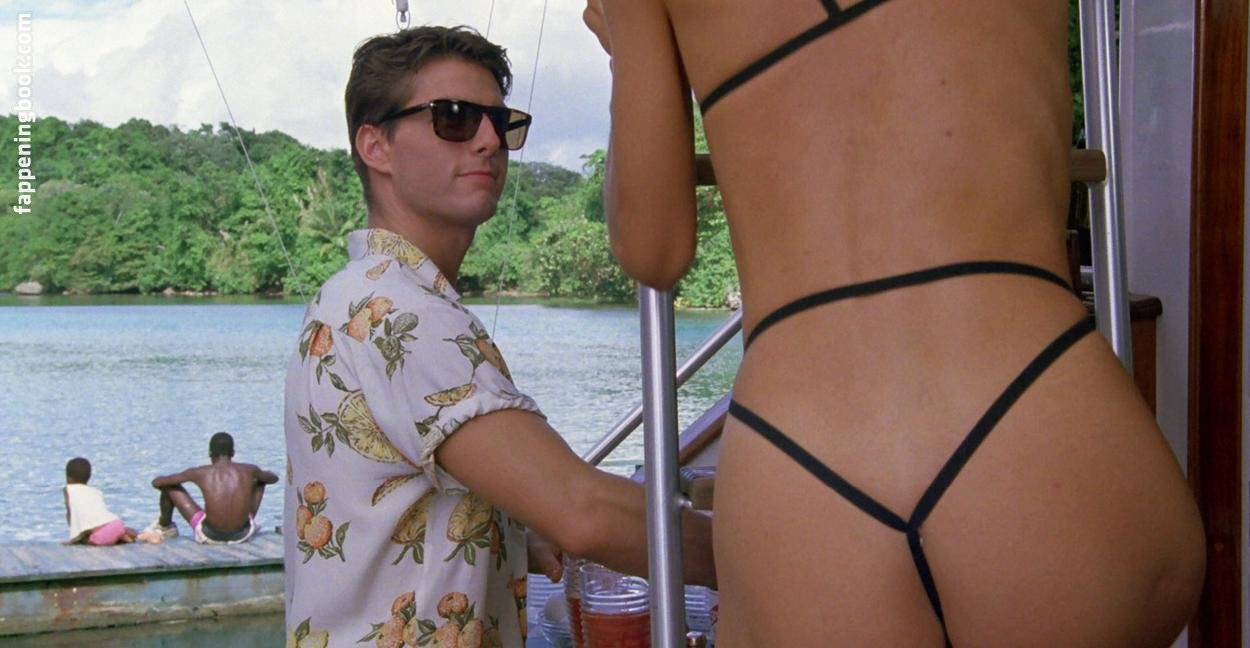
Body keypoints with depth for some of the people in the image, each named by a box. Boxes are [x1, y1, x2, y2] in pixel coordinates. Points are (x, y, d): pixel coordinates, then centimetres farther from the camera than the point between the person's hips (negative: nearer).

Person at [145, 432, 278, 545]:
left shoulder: (202, 473, -7)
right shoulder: (249, 470, -3)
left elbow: (156, 482, 2)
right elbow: (274, 478, 19)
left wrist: (161, 479, 26)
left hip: (210, 537, -1)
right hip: (243, 535, 2)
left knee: (170, 485, 13)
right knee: (260, 480, 24)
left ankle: (165, 526, 39)